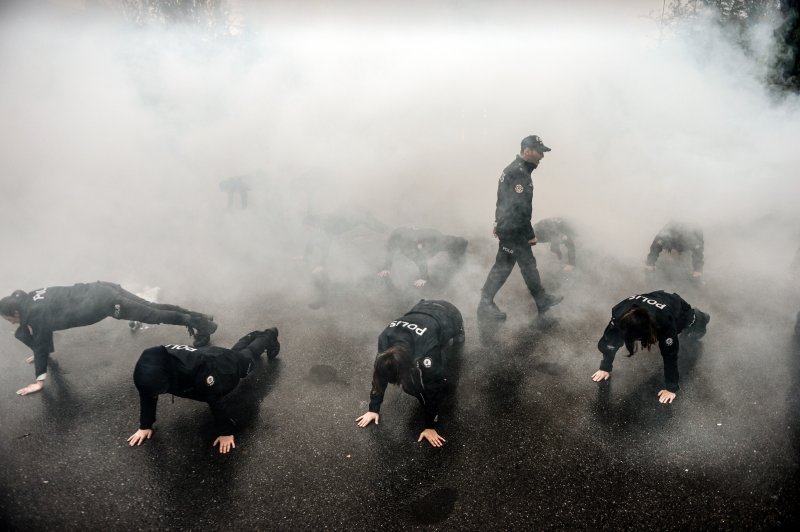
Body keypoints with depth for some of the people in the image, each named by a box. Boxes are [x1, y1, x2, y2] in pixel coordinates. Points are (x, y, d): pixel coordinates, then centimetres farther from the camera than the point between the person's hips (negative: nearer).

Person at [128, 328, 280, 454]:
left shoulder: (199, 369, -52)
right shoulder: (152, 367, -35)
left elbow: (216, 400, -41)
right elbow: (147, 395, -17)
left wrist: (226, 432, -34)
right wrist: (145, 425, -14)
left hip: (229, 364, -5)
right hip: (208, 354, 5)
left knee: (249, 353, 29)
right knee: (237, 349, 36)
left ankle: (269, 336, 59)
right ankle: (255, 335, 66)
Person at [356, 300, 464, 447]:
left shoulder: (427, 350, -45)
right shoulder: (385, 341, -31)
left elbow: (433, 388, -33)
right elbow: (380, 373, -15)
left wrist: (430, 426, -24)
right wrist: (374, 409, -10)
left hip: (449, 315, -4)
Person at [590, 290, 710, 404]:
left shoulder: (664, 323, -49)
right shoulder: (619, 315, -40)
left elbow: (670, 355, -40)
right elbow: (610, 341, -25)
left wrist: (671, 388, -33)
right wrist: (605, 368, -18)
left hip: (680, 312, -3)